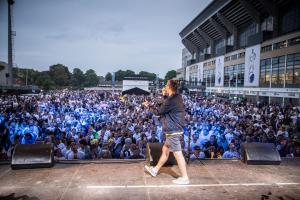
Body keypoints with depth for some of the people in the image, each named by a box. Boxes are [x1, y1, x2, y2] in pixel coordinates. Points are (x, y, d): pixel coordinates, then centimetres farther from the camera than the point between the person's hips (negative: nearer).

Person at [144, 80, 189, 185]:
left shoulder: (171, 100, -21)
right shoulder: (177, 97, 7)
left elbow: (158, 112, -11)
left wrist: (149, 106, 5)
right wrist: (165, 96, 12)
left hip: (173, 131, -10)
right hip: (174, 130, 10)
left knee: (178, 153, -3)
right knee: (165, 150, 19)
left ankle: (184, 178, 7)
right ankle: (155, 170, 34)